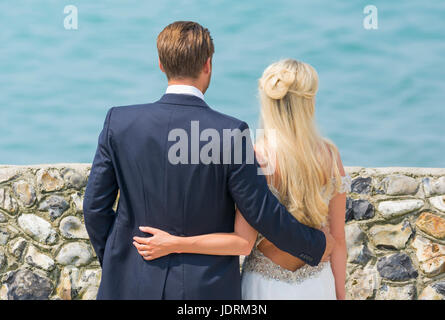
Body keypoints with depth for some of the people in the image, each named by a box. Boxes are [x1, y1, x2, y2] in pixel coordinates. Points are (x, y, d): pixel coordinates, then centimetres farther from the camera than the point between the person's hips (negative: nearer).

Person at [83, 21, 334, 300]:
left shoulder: (119, 122, -8)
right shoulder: (231, 133, -16)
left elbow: (95, 206, -2)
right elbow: (262, 213, -10)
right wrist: (315, 247, 6)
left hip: (132, 284, 2)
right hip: (207, 287, -2)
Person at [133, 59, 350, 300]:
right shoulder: (330, 156, -8)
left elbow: (243, 242, -22)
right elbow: (337, 237, -2)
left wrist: (174, 244, -20)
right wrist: (339, 295, 9)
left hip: (267, 288, -3)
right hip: (317, 286, 4)